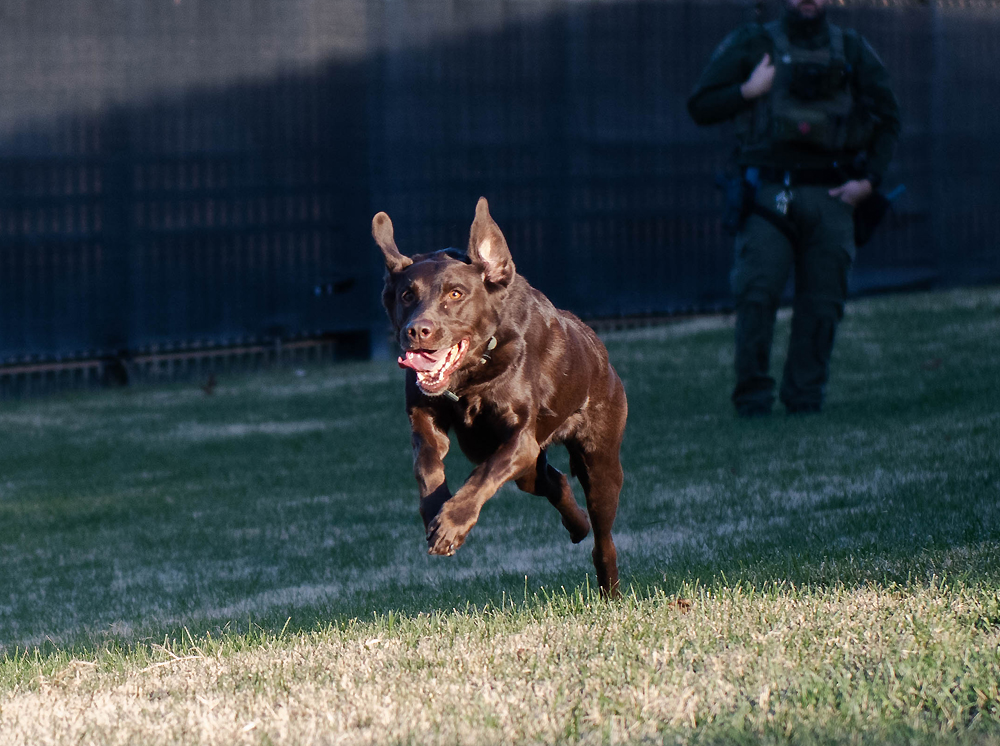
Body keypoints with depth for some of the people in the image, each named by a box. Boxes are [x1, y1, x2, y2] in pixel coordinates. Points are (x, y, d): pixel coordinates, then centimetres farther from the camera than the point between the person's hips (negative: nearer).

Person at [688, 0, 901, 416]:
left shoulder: (852, 51, 12)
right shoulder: (752, 46, 6)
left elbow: (887, 118, 17)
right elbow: (700, 106, 7)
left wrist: (869, 180, 5)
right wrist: (749, 91, -7)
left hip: (831, 197, 2)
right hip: (772, 192, -2)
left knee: (822, 304, 0)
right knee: (757, 294, -14)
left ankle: (805, 402, 8)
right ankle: (753, 400, -7)